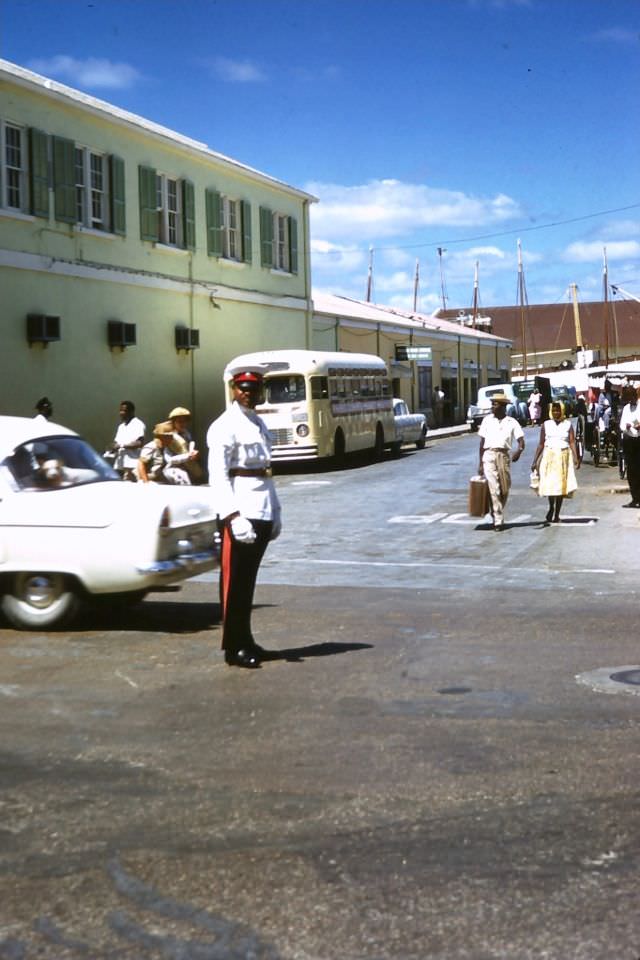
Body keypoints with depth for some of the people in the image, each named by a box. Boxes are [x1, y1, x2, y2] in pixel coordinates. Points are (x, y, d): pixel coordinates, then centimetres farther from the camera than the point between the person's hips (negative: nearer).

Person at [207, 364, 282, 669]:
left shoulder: (259, 423, 17)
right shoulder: (225, 426, -9)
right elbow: (218, 476, -17)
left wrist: (275, 512, 19)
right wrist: (233, 517, -25)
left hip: (262, 513, 8)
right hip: (240, 514, -8)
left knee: (248, 579, 14)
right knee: (235, 581, -2)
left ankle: (245, 641, 22)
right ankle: (234, 647, 5)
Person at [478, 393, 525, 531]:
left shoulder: (511, 422, 4)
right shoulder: (487, 420, 9)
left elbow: (521, 441, -3)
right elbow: (482, 442, 12)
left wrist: (519, 451, -26)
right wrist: (480, 463, 9)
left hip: (504, 456, 0)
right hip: (489, 455, 0)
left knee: (505, 489, 5)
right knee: (493, 488, -8)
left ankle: (498, 514, 27)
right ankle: (498, 520, -7)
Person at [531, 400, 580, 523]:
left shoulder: (568, 424, 3)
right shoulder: (546, 425, 5)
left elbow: (572, 442, -5)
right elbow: (541, 444, 7)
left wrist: (576, 458, -18)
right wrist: (535, 461, 3)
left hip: (563, 456, 0)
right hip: (549, 456, 0)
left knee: (561, 485, 2)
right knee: (549, 485, -5)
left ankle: (557, 514, 10)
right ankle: (551, 507, 20)